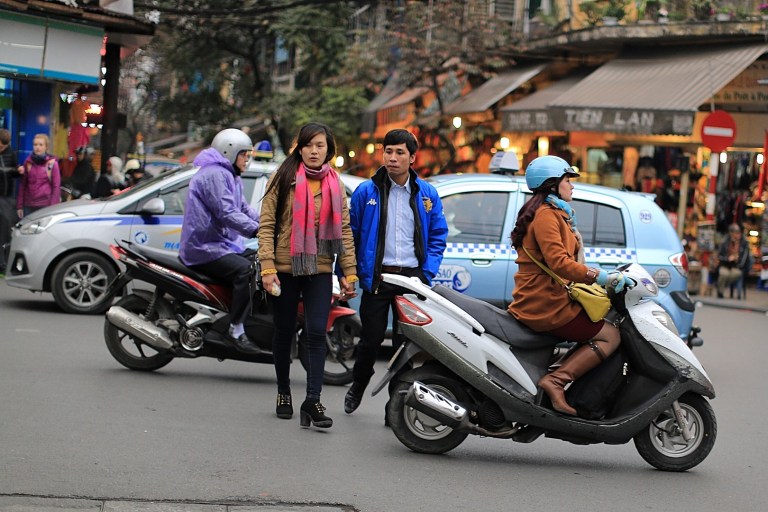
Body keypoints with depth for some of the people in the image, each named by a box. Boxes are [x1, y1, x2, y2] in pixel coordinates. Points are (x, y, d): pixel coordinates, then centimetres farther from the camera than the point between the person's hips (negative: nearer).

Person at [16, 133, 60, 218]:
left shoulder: (52, 163, -1)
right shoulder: (28, 162, 8)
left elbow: (56, 187, -1)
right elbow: (23, 185, 12)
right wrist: (19, 206, 8)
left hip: (45, 205, -3)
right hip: (28, 206, 3)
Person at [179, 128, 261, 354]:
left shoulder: (230, 176, 23)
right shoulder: (213, 174, -13)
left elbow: (244, 209, 22)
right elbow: (226, 213, -24)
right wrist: (257, 230, -32)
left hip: (224, 244, 11)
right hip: (205, 248, -11)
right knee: (245, 270, -29)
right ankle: (236, 329, -27)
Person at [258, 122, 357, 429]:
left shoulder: (335, 185, 8)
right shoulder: (284, 179, -1)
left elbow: (344, 230, 10)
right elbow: (267, 225, -4)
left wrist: (349, 273, 4)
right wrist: (267, 268, -13)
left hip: (320, 270, 1)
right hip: (286, 268, -1)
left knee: (317, 333, -9)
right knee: (284, 332, 9)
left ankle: (313, 401, -10)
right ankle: (283, 392, 27)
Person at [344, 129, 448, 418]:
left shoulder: (427, 194, 6)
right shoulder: (366, 192, 1)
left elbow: (438, 237, 10)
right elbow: (350, 234, 4)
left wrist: (427, 273, -1)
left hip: (412, 277, 1)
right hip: (377, 277, -1)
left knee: (406, 345, 3)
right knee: (371, 339, 3)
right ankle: (358, 384, 32)